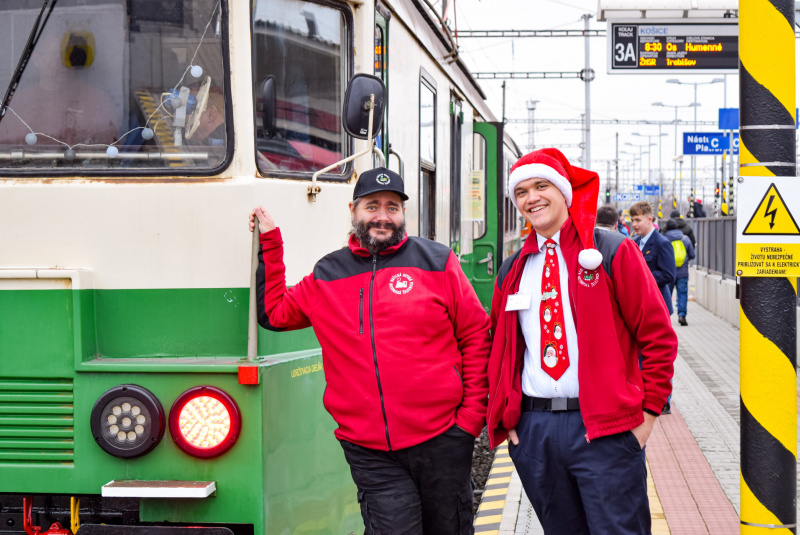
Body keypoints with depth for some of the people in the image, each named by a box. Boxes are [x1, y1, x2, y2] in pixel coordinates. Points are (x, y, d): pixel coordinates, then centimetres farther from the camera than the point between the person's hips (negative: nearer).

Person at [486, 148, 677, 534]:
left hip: (604, 427, -4)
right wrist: (504, 415, 9)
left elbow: (658, 336, -2)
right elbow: (498, 347, 21)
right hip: (531, 428, 4)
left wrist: (647, 413, -7)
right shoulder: (512, 270, 12)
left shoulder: (612, 252, -1)